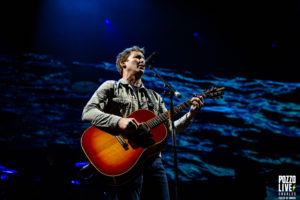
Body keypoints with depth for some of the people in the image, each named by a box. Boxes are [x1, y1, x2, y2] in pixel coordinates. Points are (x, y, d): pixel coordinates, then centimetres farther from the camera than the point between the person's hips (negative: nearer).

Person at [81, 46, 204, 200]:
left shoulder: (154, 96, 26)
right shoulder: (111, 87, 9)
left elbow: (169, 128, 19)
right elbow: (88, 112, -6)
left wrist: (190, 115, 4)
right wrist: (119, 121, -20)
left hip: (153, 160, 5)